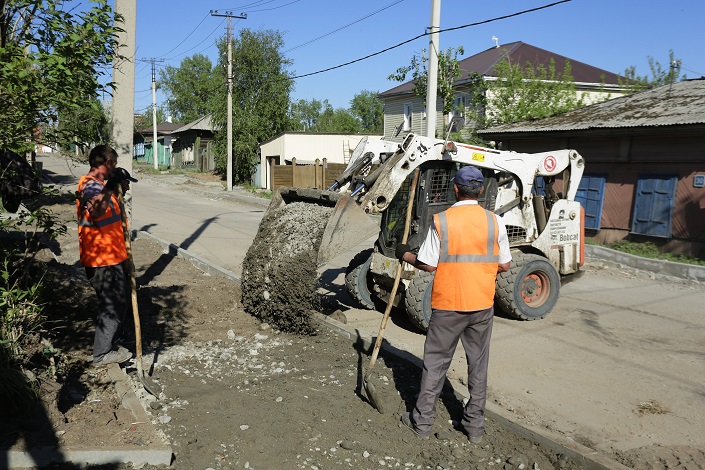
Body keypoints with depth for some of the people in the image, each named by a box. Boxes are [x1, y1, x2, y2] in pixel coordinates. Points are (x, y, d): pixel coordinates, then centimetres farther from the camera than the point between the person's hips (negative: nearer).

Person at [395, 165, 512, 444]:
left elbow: (429, 265, -8)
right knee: (478, 366, 14)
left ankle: (422, 421, 21)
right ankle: (475, 426, 24)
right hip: (482, 305, 2)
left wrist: (405, 255, 10)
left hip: (447, 305, -2)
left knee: (435, 363, 11)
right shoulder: (494, 222, -2)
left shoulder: (441, 221, -9)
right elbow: (504, 266, 3)